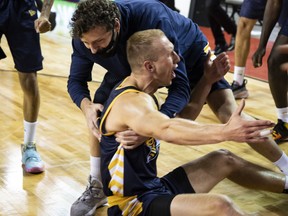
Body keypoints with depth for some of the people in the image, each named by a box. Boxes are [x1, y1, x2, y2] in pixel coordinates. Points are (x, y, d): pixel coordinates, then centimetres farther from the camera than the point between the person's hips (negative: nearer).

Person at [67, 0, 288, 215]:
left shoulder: (152, 18, -46)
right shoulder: (86, 34, -31)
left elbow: (179, 85, -45)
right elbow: (76, 80, -15)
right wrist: (87, 105, -40)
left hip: (190, 53, -4)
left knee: (230, 114, -16)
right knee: (98, 110, -11)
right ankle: (97, 187, 7)